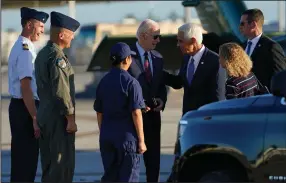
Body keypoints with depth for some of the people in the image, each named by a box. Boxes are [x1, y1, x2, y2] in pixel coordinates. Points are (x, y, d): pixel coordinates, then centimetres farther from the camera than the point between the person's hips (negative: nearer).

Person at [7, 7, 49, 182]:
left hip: (19, 107, 10)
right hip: (25, 109, -10)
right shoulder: (25, 50, -17)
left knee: (23, 159, 15)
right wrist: (35, 118, -22)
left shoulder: (21, 48, 15)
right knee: (25, 160, -6)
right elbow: (25, 88, -22)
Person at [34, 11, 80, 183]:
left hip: (44, 116, 10)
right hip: (59, 118, -10)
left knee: (49, 164, 13)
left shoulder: (42, 54, 14)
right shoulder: (57, 56, -16)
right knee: (62, 164, -7)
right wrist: (70, 118, -17)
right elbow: (61, 90, -21)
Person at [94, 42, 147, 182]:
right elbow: (136, 113, -14)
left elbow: (99, 112, 11)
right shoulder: (131, 82, -11)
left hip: (106, 136, 6)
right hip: (127, 136, -6)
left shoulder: (103, 82, 7)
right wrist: (141, 140, -9)